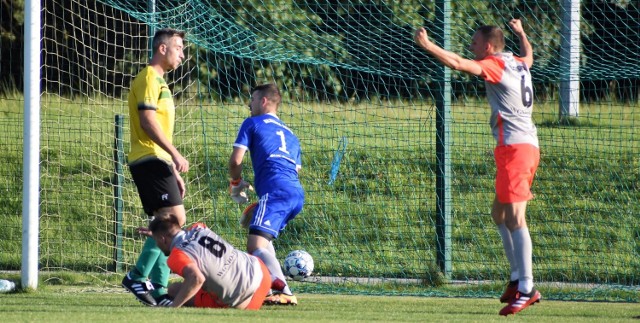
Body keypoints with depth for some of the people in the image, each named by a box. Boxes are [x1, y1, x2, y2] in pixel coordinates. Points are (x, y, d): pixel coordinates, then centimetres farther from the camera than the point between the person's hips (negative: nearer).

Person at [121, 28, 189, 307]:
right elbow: (147, 120, -18)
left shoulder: (159, 82, 24)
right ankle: (138, 276, -16)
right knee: (175, 218, -17)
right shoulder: (149, 78, -7)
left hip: (156, 162, 10)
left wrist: (174, 171, 25)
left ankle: (159, 289, 5)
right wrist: (176, 155, -22)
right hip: (149, 159, -10)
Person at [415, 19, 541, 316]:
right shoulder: (518, 64, 17)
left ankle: (526, 289, -19)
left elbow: (458, 63, -22)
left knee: (514, 217, -14)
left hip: (513, 146, -10)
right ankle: (518, 278, 15)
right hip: (527, 145, 10)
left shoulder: (495, 66, -7)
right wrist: (521, 32, 61)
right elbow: (529, 55, 43)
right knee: (499, 213, 18)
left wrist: (427, 45, -21)